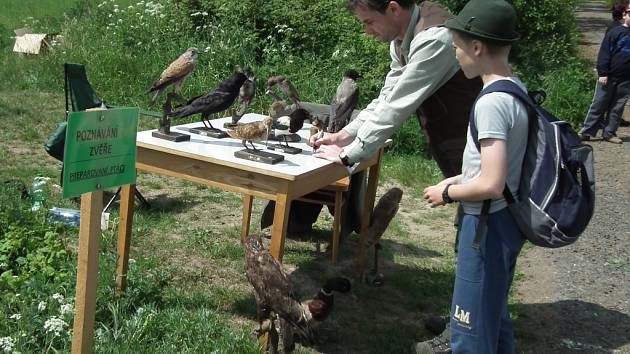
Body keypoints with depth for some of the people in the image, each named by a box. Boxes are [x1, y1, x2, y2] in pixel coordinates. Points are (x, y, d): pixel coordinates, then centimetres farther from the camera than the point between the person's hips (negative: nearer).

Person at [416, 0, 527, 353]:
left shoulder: (491, 102, -25)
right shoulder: (516, 88, 4)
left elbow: (491, 185, -28)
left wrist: (447, 193, -12)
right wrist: (460, 179, 11)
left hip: (489, 224, -10)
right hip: (506, 219, 10)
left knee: (474, 319, 6)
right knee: (492, 308, 28)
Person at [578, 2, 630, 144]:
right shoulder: (615, 32, -3)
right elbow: (604, 53, -6)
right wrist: (602, 73, -13)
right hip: (609, 77, -4)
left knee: (617, 107, 5)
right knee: (598, 105, 0)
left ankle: (609, 133, 12)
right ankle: (586, 132, 4)